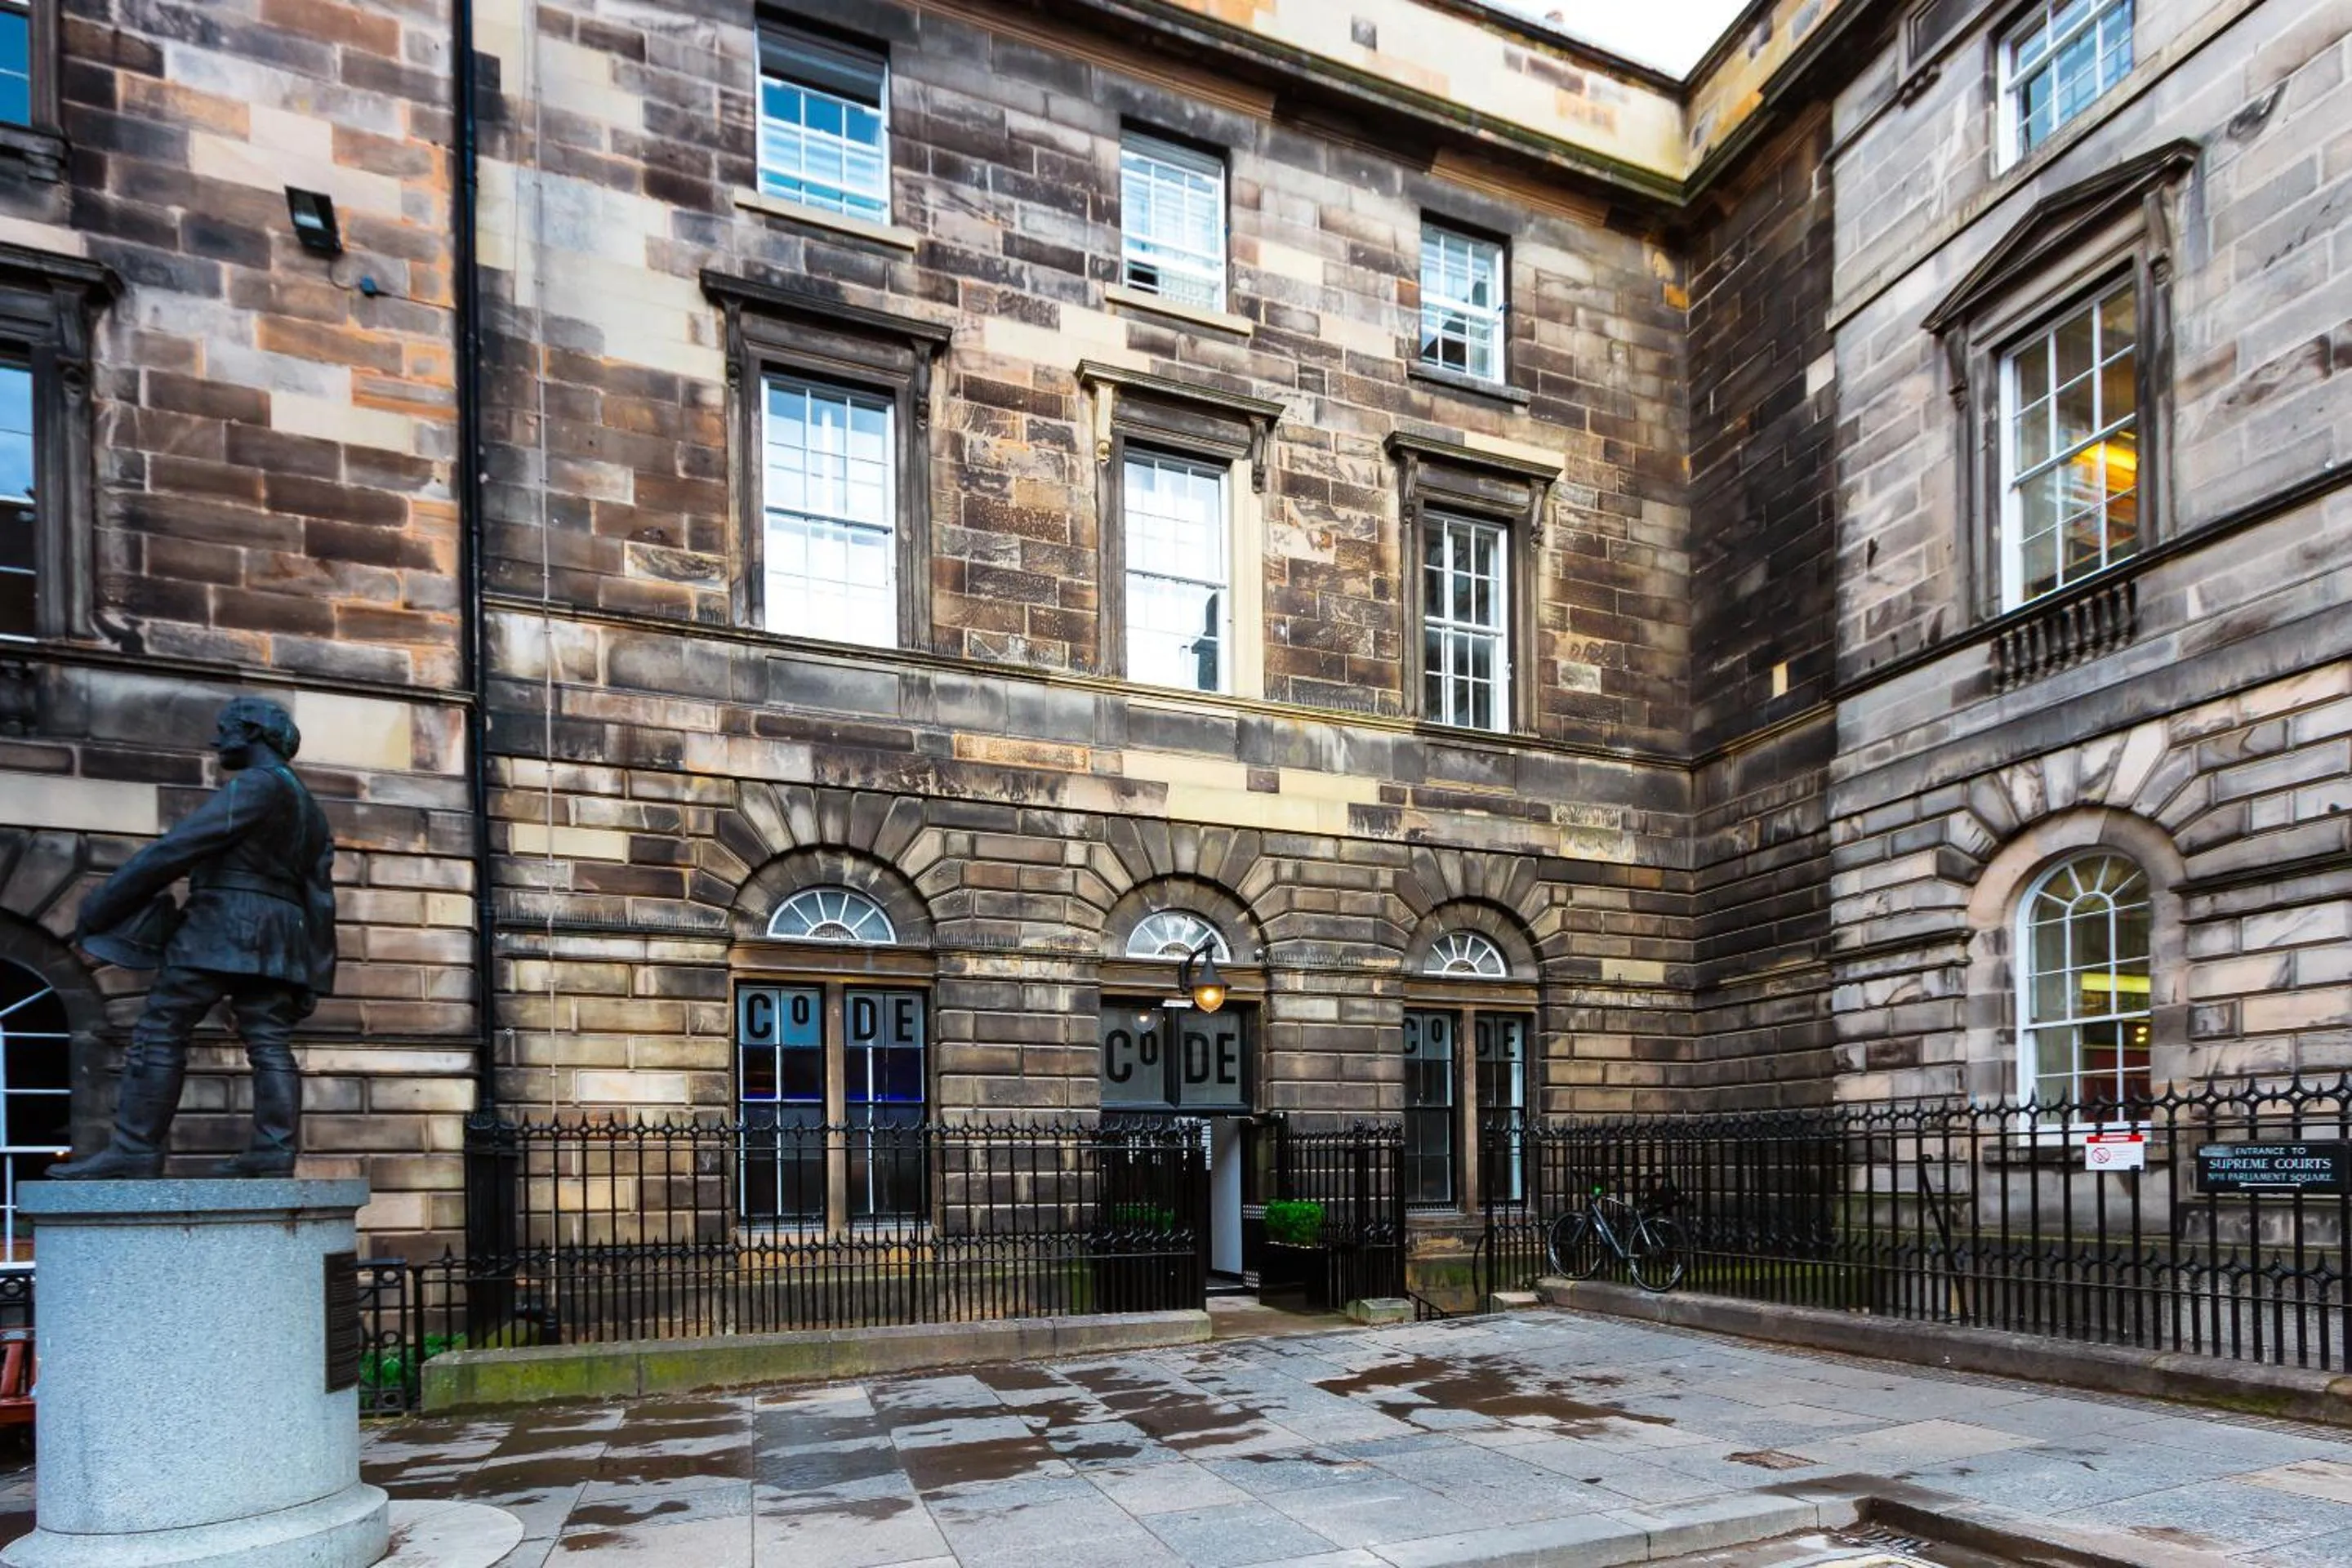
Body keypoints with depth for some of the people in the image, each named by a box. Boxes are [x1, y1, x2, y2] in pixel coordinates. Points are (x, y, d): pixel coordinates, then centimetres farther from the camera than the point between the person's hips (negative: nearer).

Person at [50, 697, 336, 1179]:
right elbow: (319, 899, 20)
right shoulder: (309, 808, 22)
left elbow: (177, 849, -12)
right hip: (277, 937, 9)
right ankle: (275, 1152, -5)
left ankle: (135, 1151, -6)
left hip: (223, 924, -8)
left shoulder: (253, 786, -6)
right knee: (269, 1044, 1)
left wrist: (102, 905, -8)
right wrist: (314, 971, 21)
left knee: (159, 1031, -5)